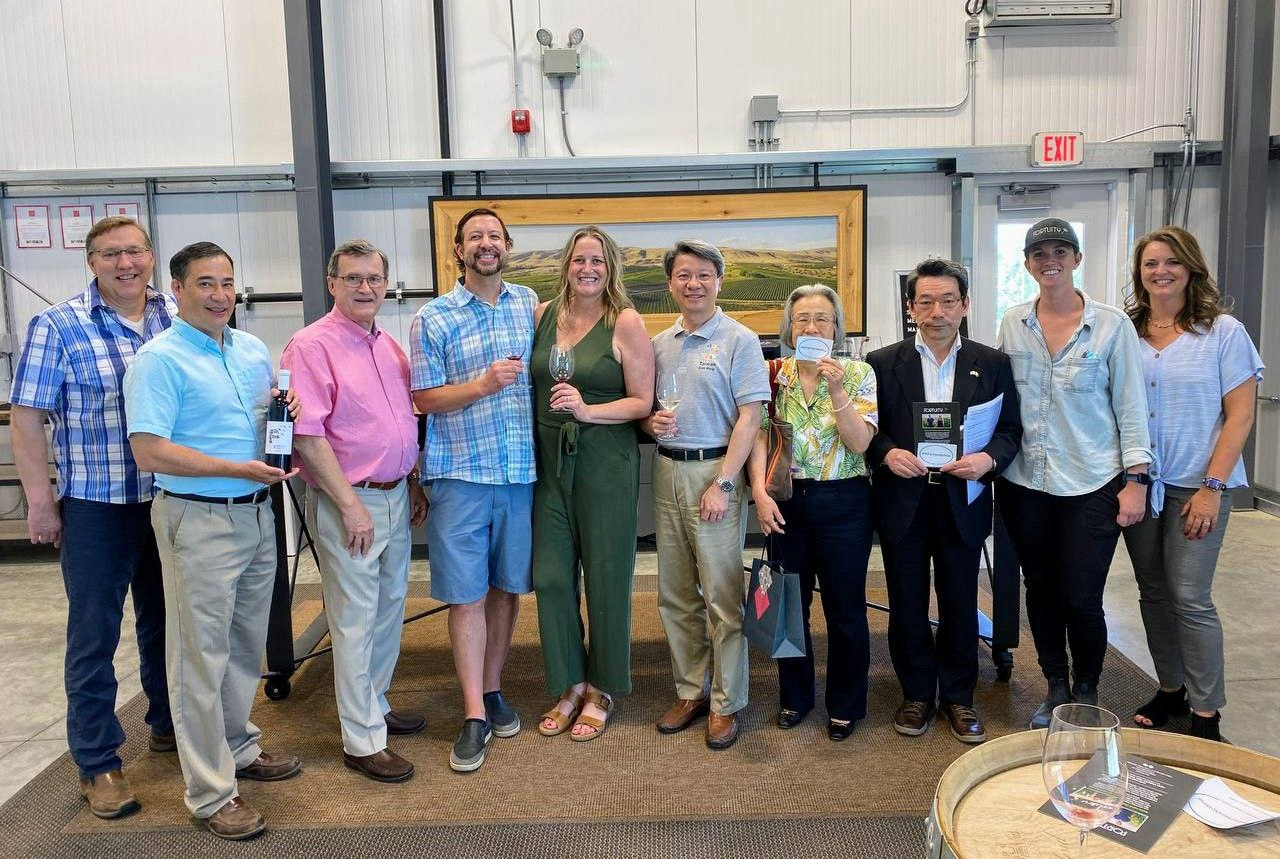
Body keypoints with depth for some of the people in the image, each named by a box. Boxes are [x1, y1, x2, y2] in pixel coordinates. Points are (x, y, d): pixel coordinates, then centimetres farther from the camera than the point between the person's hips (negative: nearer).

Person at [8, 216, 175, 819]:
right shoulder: (56, 327, -6)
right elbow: (27, 418, -5)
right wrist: (40, 501, -8)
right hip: (96, 505, -3)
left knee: (167, 620, 18)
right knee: (94, 635, 5)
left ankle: (169, 724, 36)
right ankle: (97, 763, 18)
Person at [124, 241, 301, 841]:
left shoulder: (253, 351, 10)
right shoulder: (159, 360, -12)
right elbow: (149, 452, -18)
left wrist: (288, 411, -2)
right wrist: (237, 469, -21)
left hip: (257, 514, 7)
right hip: (198, 521, -7)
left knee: (246, 645, 18)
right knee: (202, 655, 2)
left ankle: (237, 747, 37)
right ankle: (210, 792, 12)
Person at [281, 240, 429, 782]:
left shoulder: (390, 346, 12)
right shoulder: (312, 346, -13)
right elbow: (306, 435, -19)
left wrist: (414, 484, 15)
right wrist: (351, 505, -20)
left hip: (396, 497, 8)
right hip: (347, 502, -8)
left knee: (390, 608, 17)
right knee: (355, 620, 0)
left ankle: (373, 705, 35)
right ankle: (363, 741, 11)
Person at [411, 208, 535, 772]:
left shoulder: (528, 303, 10)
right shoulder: (433, 318, -1)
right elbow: (424, 399, -4)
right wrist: (483, 385, -17)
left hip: (520, 470, 3)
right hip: (460, 473, -3)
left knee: (507, 587, 11)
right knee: (466, 595, -1)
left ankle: (492, 690, 27)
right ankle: (474, 716, 8)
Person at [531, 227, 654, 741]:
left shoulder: (626, 322, -6)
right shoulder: (542, 315, 7)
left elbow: (642, 402, -8)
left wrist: (587, 410, -20)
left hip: (606, 464, -4)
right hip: (549, 462, 4)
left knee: (605, 578, 6)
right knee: (550, 578, 6)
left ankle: (601, 691, 25)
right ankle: (569, 687, 25)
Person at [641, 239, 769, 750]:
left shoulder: (739, 340, -4)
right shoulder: (659, 344, 12)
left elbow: (749, 418, -9)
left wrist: (722, 483, -16)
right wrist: (651, 422, -5)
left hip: (715, 469, -5)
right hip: (666, 470, 6)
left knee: (722, 594, -1)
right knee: (675, 593, 11)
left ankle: (725, 703, 12)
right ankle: (690, 691, 25)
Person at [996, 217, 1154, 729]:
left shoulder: (1111, 325, -4)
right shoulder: (1012, 325, 4)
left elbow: (1131, 407, -3)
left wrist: (1136, 480, -7)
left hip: (1091, 485, -3)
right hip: (1025, 484, 3)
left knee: (1082, 600, -1)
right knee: (1041, 591, 12)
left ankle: (1086, 694, 24)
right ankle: (1055, 689, 31)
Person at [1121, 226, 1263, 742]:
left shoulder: (1223, 332, -3)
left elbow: (1240, 414, -5)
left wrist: (1211, 487, -12)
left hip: (1196, 486, -3)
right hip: (1138, 483, 4)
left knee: (1189, 597, -5)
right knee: (1152, 592, 12)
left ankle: (1206, 712, 10)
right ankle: (1170, 689, 28)